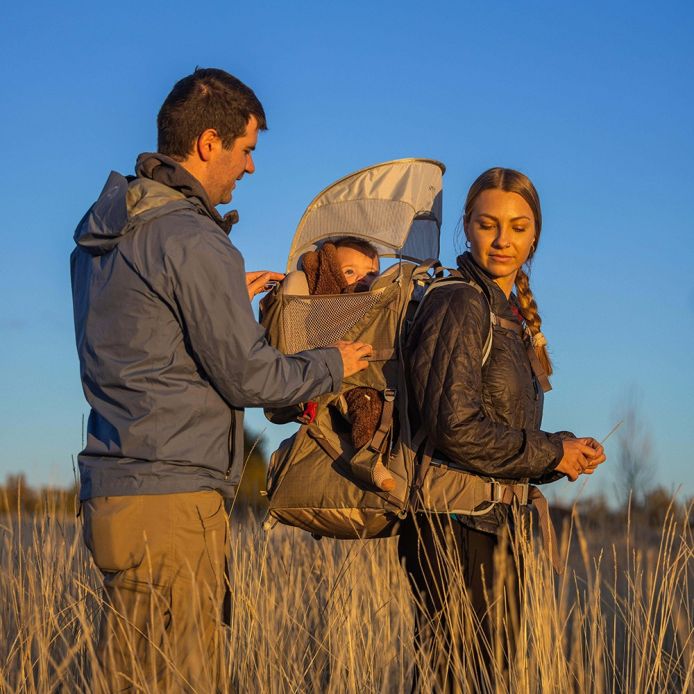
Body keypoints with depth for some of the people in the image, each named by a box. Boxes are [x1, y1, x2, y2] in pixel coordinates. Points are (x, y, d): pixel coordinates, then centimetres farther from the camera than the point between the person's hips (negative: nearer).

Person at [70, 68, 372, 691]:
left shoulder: (100, 232, 14)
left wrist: (230, 296, 26)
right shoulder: (194, 242, -14)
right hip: (173, 499, -9)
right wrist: (333, 365, 5)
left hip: (110, 492, 9)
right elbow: (248, 378, -11)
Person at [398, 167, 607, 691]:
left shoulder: (512, 317, 17)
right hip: (457, 529, -9)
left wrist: (567, 453, 0)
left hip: (493, 527, 9)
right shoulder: (460, 305, -11)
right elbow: (454, 428, -21)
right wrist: (551, 452, -10)